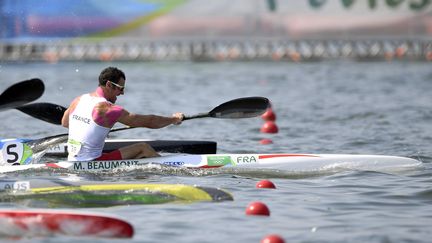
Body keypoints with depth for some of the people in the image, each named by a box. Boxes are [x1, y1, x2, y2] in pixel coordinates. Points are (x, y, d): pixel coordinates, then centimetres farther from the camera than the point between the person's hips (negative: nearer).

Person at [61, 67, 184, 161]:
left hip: (73, 161, 9)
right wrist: (174, 119, 5)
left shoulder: (78, 101, 6)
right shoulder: (107, 109, -16)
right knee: (143, 148, 1)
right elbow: (149, 121, -9)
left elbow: (64, 122, 28)